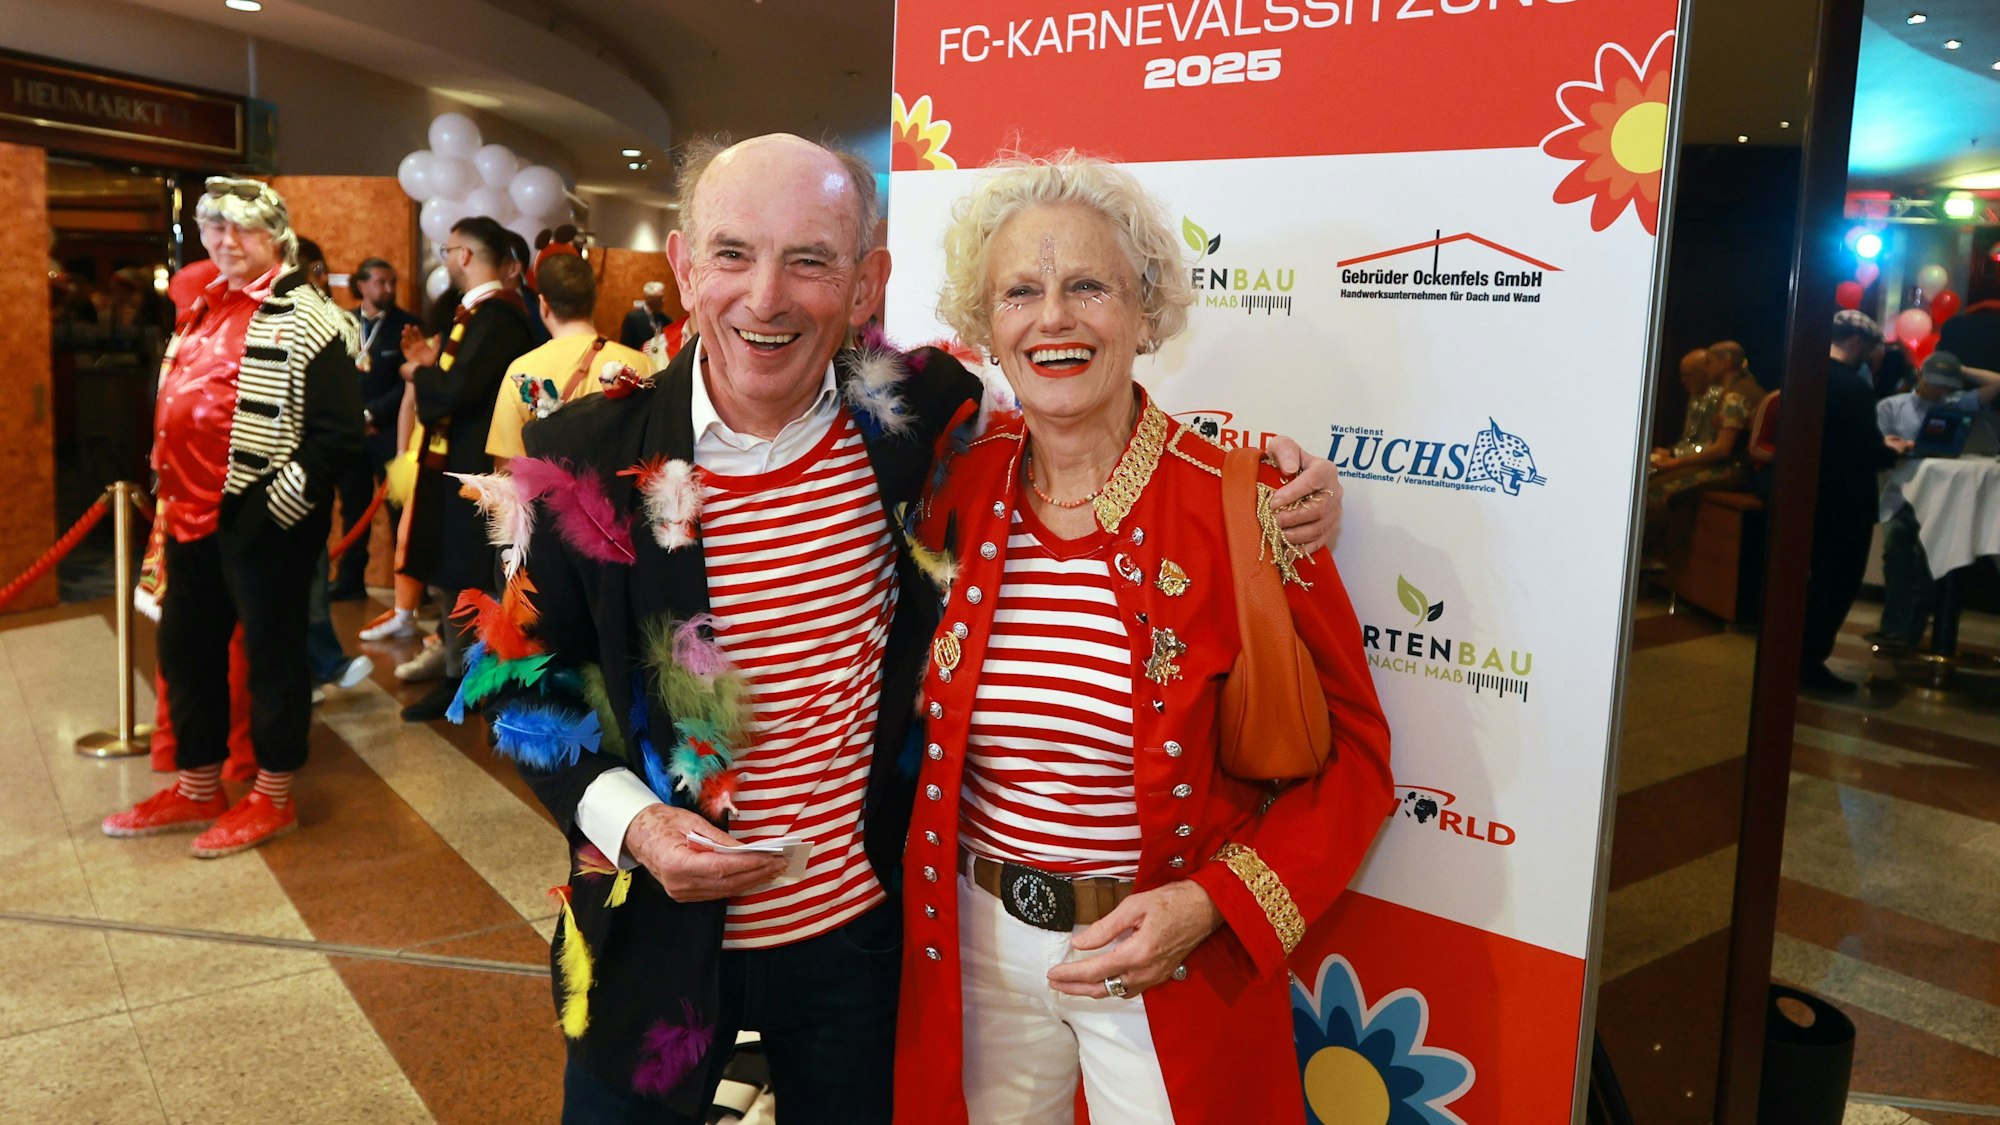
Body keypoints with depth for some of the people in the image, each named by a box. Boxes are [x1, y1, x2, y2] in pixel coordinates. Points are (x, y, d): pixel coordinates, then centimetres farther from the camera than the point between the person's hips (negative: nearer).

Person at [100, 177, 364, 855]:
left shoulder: (305, 317, -11)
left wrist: (283, 502, -18)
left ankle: (273, 799, 18)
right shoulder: (204, 309, 15)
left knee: (271, 650, 3)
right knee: (184, 647, 16)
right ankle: (197, 789, 32)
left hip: (261, 519, -9)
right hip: (192, 512, 9)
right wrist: (169, 483, 17)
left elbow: (337, 431, -17)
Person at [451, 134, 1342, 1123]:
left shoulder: (922, 415, -12)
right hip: (655, 935, 0)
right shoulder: (581, 460, -14)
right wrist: (629, 820, -18)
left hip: (862, 928, 1)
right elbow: (522, 681, -2)